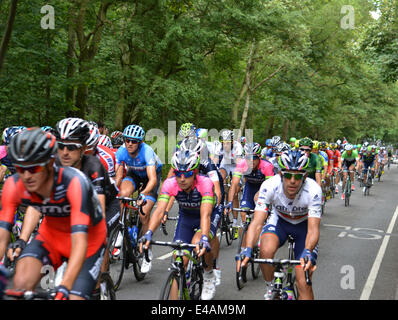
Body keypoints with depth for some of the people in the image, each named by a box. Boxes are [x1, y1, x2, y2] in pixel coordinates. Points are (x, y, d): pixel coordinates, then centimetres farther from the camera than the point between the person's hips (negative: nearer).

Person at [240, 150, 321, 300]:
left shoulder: (313, 190, -32)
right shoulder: (269, 186, -30)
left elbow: (313, 229, -36)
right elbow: (257, 223, -34)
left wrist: (308, 252, -55)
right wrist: (247, 249, -51)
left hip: (304, 225, -1)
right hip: (279, 220, 1)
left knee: (304, 283, -13)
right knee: (266, 251, -32)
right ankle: (270, 289, -4)